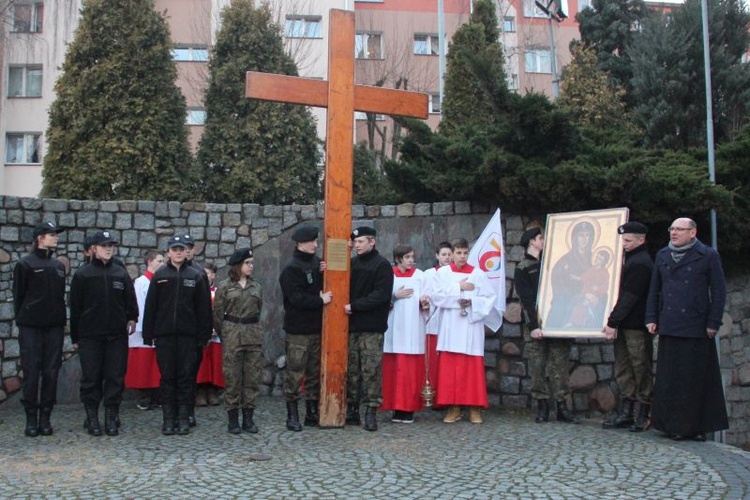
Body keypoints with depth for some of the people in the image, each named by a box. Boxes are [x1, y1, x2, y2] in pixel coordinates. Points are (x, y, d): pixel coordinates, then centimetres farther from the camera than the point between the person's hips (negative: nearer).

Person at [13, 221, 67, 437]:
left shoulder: (58, 266, 13)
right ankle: (31, 419, 7)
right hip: (31, 328, -4)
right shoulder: (25, 264, -2)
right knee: (31, 373, -1)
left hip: (54, 327, 4)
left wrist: (61, 320, 9)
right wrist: (22, 321, -2)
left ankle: (45, 417, 11)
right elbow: (18, 296, 0)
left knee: (51, 373, 4)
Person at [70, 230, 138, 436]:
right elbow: (75, 306, 3)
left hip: (117, 335, 2)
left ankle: (111, 417, 11)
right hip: (90, 335, -2)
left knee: (115, 377, 3)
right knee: (91, 378, 3)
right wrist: (75, 336, 2)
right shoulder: (83, 274, 2)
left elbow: (130, 300, 14)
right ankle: (92, 418, 13)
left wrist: (131, 319, 1)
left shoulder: (121, 273, 8)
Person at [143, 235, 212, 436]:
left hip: (188, 335, 0)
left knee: (186, 376, 2)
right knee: (167, 376, 4)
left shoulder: (195, 276, 5)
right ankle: (168, 419, 11)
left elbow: (204, 308, 5)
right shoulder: (160, 275, 5)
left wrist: (204, 335, 0)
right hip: (164, 335, 0)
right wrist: (148, 334, 1)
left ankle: (184, 418, 10)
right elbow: (150, 306, 5)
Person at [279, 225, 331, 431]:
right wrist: (321, 300, -14)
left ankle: (312, 413, 21)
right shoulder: (291, 268, -10)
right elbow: (297, 298, -18)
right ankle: (292, 416, 7)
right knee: (295, 374, -2)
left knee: (315, 372, 12)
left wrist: (324, 273, -1)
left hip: (316, 328, 7)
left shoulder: (316, 262, 11)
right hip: (298, 330, -7)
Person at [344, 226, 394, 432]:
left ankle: (371, 410, 1)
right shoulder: (352, 263, 15)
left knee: (371, 369, -4)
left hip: (372, 327, -5)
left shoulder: (382, 265, -2)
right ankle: (351, 409, 13)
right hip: (351, 324, 5)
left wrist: (354, 306, -14)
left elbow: (381, 295, -11)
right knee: (351, 369, 6)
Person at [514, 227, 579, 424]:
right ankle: (542, 406, 8)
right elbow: (526, 300, -8)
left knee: (559, 364, 1)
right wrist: (533, 326, -15)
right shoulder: (522, 269, 1)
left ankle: (562, 407, 4)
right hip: (536, 325, -4)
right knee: (537, 366, -1)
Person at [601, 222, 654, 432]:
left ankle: (644, 415, 7)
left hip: (637, 327, -9)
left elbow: (629, 297, -17)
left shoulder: (640, 263, -13)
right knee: (623, 370, 9)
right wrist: (614, 322, 12)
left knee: (641, 369, -1)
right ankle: (626, 413, 13)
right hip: (625, 326, 10)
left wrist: (613, 322, -17)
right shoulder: (632, 260, 17)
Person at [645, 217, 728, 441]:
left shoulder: (708, 256, 0)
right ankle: (673, 423, 11)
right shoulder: (662, 256, 12)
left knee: (696, 378, 3)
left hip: (696, 329, -3)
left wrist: (713, 323, -6)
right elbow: (654, 290, 13)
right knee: (669, 377, 3)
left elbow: (718, 291, -2)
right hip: (669, 327, 4)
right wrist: (651, 318, 6)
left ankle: (697, 426, 11)